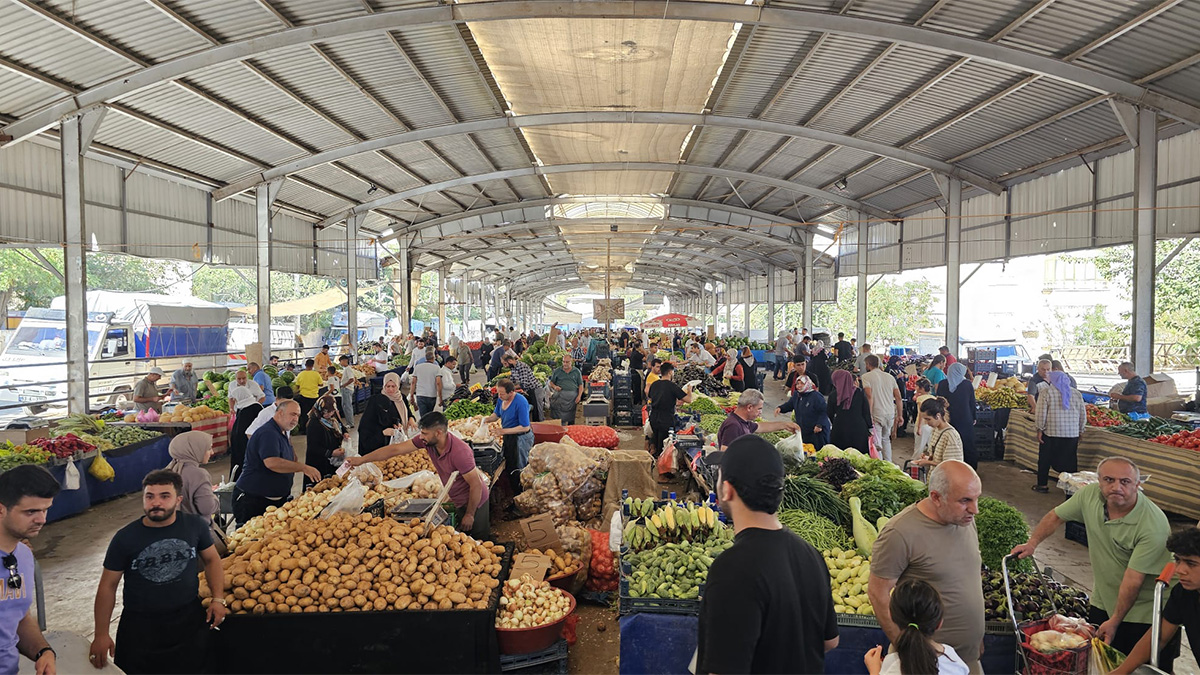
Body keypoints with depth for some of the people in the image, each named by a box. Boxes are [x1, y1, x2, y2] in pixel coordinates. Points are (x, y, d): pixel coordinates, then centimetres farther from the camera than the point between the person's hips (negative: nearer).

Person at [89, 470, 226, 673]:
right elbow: (108, 586, -2)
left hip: (189, 620, 1)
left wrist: (218, 599, -1)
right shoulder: (125, 538, -9)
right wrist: (101, 634, -5)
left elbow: (211, 559, 8)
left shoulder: (195, 526, -7)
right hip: (139, 626, -1)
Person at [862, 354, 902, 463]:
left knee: (876, 443, -3)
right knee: (886, 439, 24)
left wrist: (869, 416, -18)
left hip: (877, 414, -6)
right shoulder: (890, 376, 12)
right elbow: (898, 398, 9)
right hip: (891, 414, 6)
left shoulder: (867, 376, -5)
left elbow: (869, 396, -17)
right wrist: (900, 415, 13)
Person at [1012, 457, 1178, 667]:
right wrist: (1032, 543, -4)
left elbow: (1133, 580, -24)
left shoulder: (1154, 526, -27)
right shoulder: (1090, 495, -12)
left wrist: (1115, 621, -19)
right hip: (1102, 603, 5)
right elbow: (1056, 516, 6)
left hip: (1144, 614, -4)